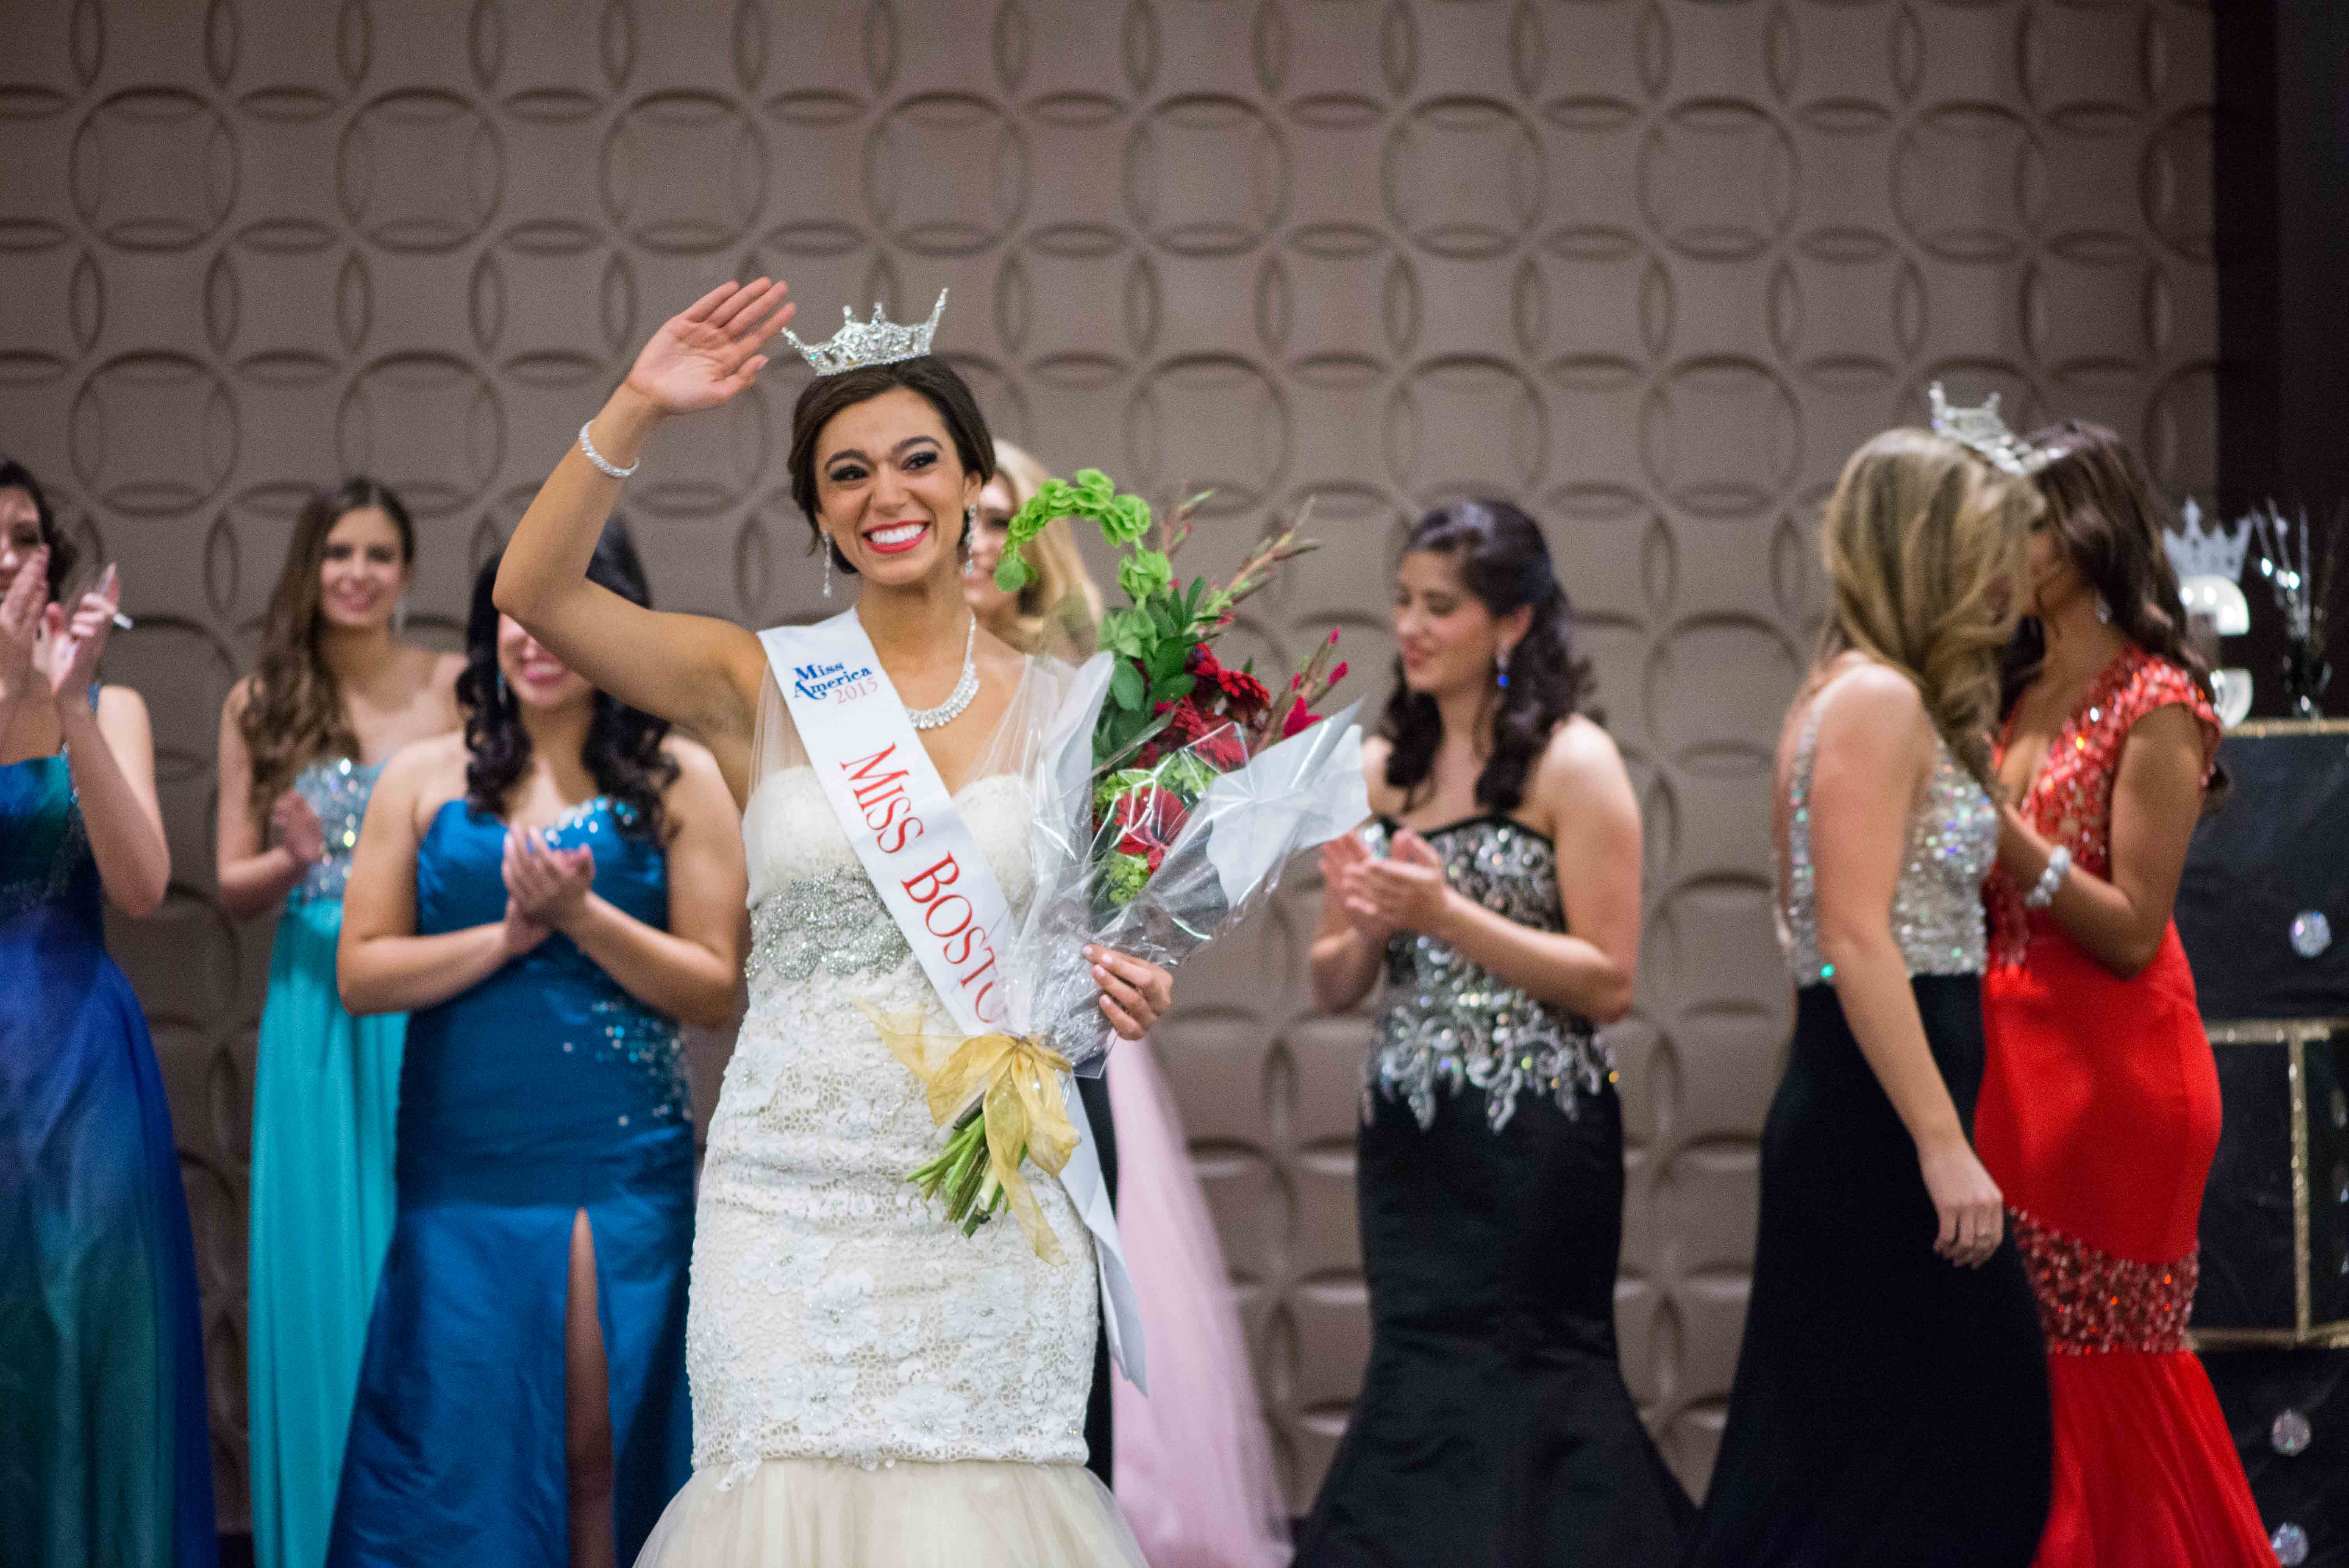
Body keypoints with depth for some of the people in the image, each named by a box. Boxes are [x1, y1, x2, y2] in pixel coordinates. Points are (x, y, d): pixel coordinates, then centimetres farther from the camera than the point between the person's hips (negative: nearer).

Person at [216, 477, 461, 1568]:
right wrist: (295, 861, -12)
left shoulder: (456, 690, 1)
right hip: (316, 1014, 2)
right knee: (321, 1266, 3)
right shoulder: (261, 706, 7)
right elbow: (234, 889, 8)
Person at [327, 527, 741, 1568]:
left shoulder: (678, 782, 4)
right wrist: (511, 933, -9)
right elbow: (362, 974, 2)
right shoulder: (426, 779, 8)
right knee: (458, 1442, 0)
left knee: (600, 1448, -1)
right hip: (459, 1164, 1)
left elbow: (714, 990, -1)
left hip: (618, 1168, -1)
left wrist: (581, 915, -13)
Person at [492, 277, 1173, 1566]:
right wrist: (638, 408, -17)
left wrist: (1119, 989, -7)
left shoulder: (1057, 709, 7)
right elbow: (532, 591, -8)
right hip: (793, 1202, -1)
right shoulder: (760, 687, 3)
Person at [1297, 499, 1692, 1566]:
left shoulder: (1572, 765, -6)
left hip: (1535, 1145, -5)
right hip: (1409, 1135, 5)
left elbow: (1609, 982, -10)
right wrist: (1366, 925, -9)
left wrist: (1447, 914, -17)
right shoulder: (1378, 771, 9)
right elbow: (1333, 989, 13)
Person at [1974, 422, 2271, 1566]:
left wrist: (1998, 821, -20)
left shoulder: (2155, 705, -9)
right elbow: (1984, 893, 12)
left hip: (2106, 1064, -7)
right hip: (2006, 1052, 7)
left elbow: (2131, 931, -15)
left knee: (2093, 1371, -3)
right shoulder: (2016, 692, 13)